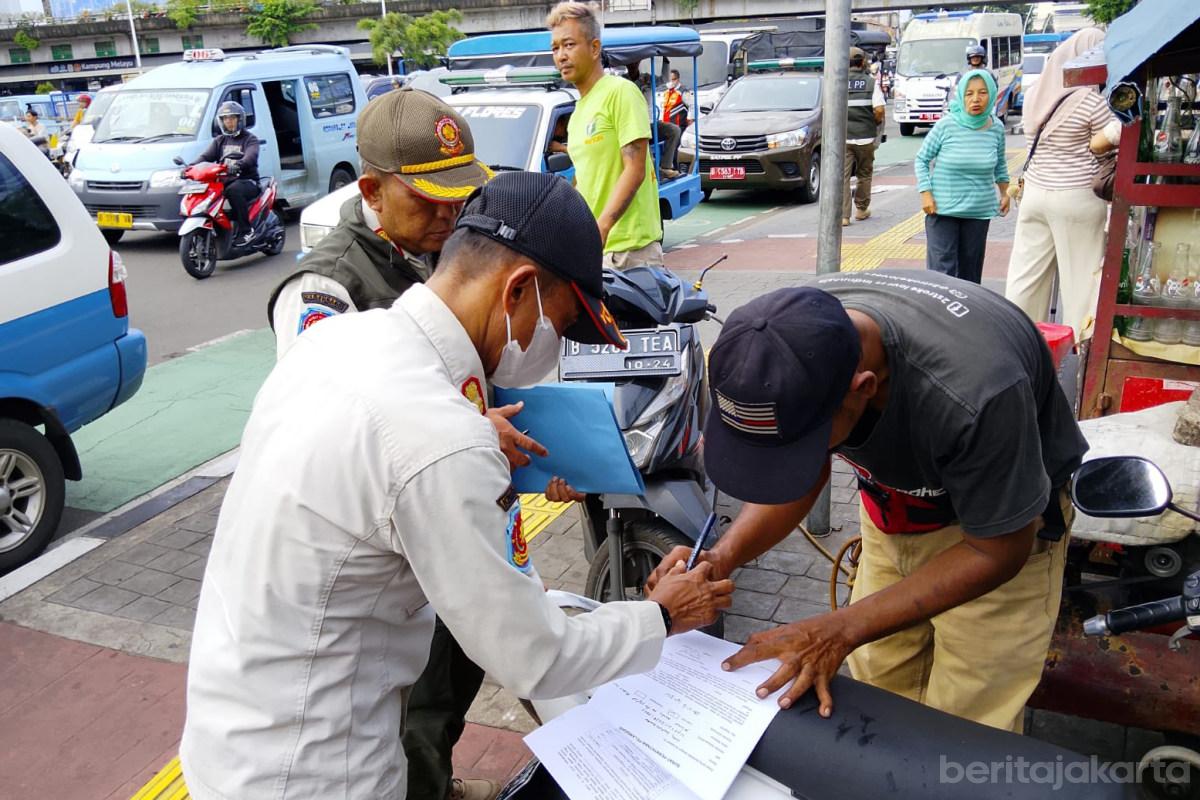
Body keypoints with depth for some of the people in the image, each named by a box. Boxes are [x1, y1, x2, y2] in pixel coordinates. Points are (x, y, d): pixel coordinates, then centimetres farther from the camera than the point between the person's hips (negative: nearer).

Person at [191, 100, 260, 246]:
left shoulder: (250, 139, 6)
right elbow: (206, 156, 7)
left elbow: (251, 157, -16)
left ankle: (245, 230, -32)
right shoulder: (219, 141, 23)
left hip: (247, 181, -5)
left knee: (233, 190, -38)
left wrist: (238, 165, -40)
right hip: (224, 181, 5)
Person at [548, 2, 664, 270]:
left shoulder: (620, 92, -9)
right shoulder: (578, 110, 17)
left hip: (628, 246, -8)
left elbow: (635, 171, -16)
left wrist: (600, 228, -24)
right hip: (591, 247, 8)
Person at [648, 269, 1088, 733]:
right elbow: (805, 476, -8)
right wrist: (721, 560, -26)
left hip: (997, 521, -4)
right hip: (893, 509, 4)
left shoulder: (973, 394, -41)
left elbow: (997, 551, -23)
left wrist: (841, 632, -30)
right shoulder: (790, 337, -26)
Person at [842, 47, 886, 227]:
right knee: (864, 174, 17)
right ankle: (862, 209, 26)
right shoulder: (871, 82, -2)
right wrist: (876, 123, 11)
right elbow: (879, 109, -9)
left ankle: (843, 215, -11)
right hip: (865, 136, 0)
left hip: (842, 136, 0)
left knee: (842, 176, -3)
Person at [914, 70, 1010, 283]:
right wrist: (926, 194, -8)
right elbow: (922, 159, -1)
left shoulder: (996, 128, 1)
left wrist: (1004, 192, 16)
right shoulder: (946, 125, -10)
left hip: (979, 210, 4)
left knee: (970, 269, 8)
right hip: (942, 209, -3)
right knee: (943, 268, -8)